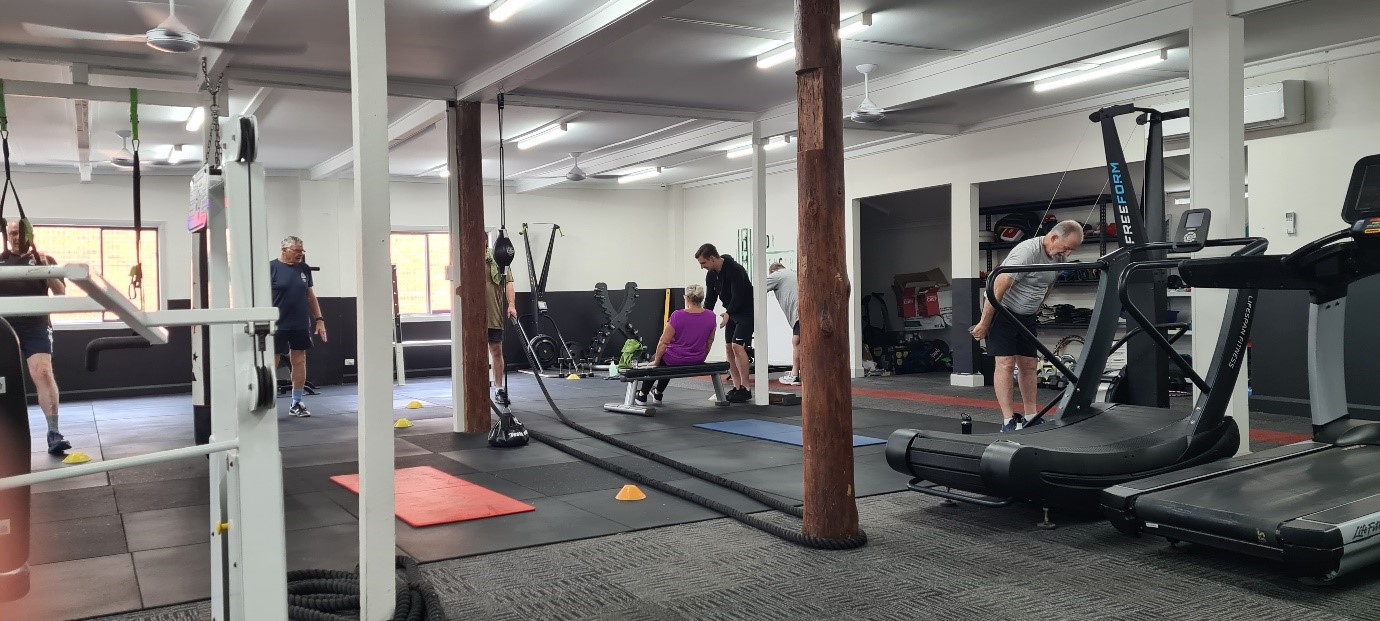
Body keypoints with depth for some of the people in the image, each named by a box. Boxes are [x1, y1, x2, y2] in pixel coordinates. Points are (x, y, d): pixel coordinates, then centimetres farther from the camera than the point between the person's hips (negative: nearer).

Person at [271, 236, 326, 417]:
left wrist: (319, 319, 11)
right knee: (272, 363, 0)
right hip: (277, 325, -5)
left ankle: (296, 404, 15)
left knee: (299, 362, 7)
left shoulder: (304, 269, 9)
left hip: (300, 325, 5)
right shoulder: (271, 268, -7)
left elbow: (310, 295, 15)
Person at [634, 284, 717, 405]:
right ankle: (658, 394, 49)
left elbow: (664, 342, -15)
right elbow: (709, 341, 7)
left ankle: (642, 396, 38)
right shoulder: (711, 317, -7)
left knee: (654, 360, 29)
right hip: (696, 361, 5)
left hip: (676, 359, -5)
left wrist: (656, 361, -2)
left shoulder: (677, 316, -20)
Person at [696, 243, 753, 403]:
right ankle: (736, 388, 8)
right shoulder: (711, 275, 1)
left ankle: (745, 389, -13)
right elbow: (710, 299, 4)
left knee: (737, 346, -18)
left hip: (746, 312, -9)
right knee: (729, 348, 3)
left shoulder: (734, 270, -25)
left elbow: (738, 296, -29)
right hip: (732, 313, 9)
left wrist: (727, 314, -40)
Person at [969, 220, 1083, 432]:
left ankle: (1031, 418, 15)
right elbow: (998, 289, -27)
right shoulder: (1027, 252, -26)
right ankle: (1009, 421, -11)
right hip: (1002, 312, -8)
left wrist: (1034, 314, 20)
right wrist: (984, 324, -24)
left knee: (1029, 364, 8)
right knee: (1006, 363, -11)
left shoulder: (1059, 257, 1)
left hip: (1026, 317, 8)